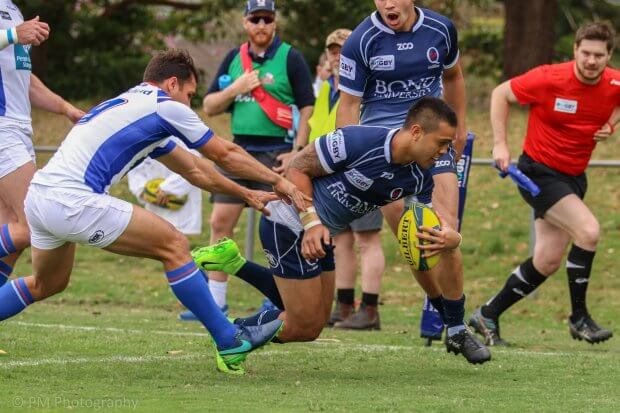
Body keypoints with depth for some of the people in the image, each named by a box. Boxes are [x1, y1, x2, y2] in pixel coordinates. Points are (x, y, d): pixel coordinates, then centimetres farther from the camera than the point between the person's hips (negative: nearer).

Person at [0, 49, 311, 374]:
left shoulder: (127, 105, 28)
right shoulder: (166, 106, 1)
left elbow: (193, 169, 36)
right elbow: (226, 155, 10)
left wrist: (246, 194, 39)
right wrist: (278, 180, 21)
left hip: (38, 197, 9)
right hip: (72, 201, -9)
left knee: (46, 285, 31)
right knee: (173, 246, -2)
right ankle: (229, 343, 1)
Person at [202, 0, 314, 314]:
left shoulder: (290, 58, -3)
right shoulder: (233, 59, 11)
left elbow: (307, 108, -6)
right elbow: (209, 107, 12)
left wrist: (296, 152, -14)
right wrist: (235, 89, -6)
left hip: (276, 153, -5)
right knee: (220, 222, 2)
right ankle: (215, 302, 9)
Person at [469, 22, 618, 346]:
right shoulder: (549, 79, -20)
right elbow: (501, 94, -7)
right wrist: (500, 145, -12)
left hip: (574, 177, 6)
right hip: (539, 171, -6)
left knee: (548, 262, 7)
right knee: (589, 231, -24)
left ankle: (488, 315, 23)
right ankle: (579, 317, -9)